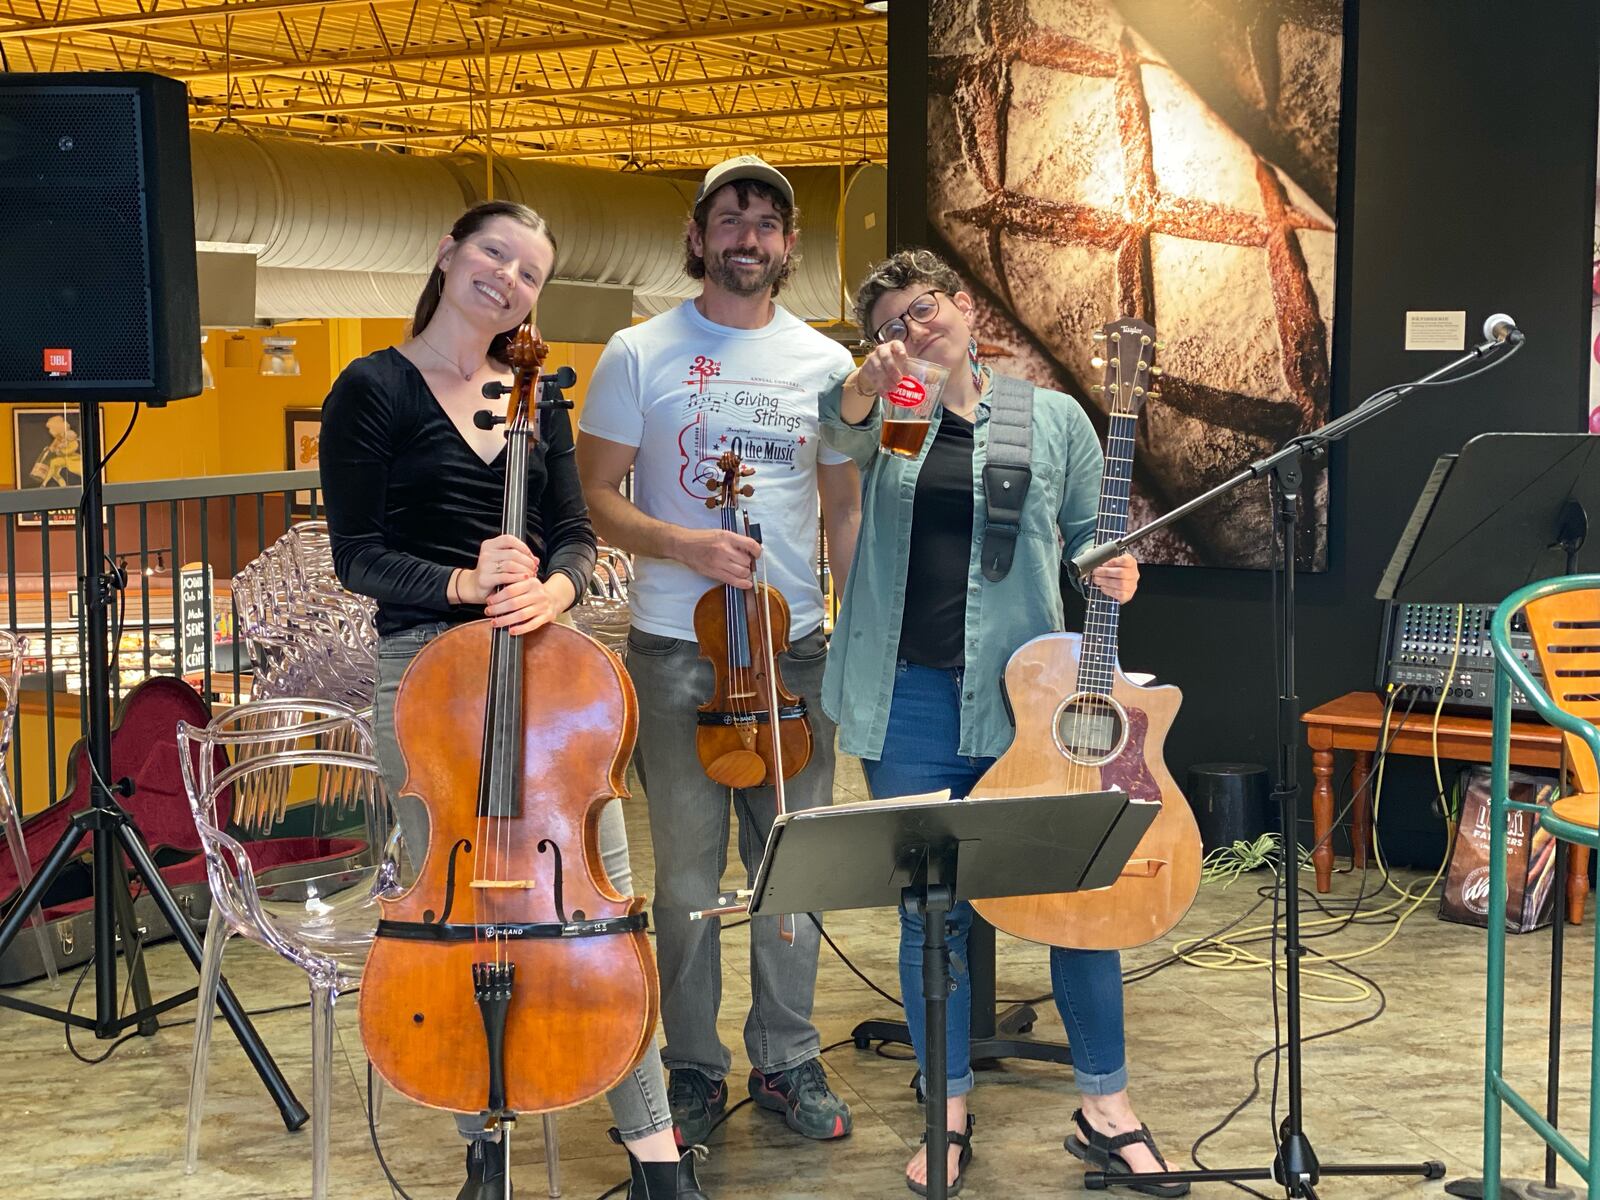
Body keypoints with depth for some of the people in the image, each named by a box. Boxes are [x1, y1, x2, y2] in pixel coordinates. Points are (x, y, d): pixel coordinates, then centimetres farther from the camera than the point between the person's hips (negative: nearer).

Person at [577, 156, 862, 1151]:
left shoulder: (824, 363, 8)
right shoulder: (640, 355, 0)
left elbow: (845, 511, 12)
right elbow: (597, 497, -1)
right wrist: (679, 544, -18)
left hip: (795, 648, 2)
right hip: (676, 652, -2)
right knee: (688, 871, 6)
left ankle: (790, 1062, 22)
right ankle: (695, 1069, 20)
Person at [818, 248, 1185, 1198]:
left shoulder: (1053, 418, 7)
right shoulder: (887, 416, 8)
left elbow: (1089, 535, 14)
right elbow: (834, 431, -15)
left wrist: (1112, 571, -8)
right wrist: (870, 383, -35)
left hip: (1027, 692, 0)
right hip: (909, 696, 1)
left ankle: (1107, 1110, 18)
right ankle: (949, 1118, 21)